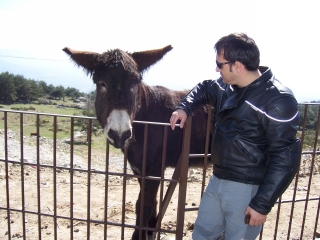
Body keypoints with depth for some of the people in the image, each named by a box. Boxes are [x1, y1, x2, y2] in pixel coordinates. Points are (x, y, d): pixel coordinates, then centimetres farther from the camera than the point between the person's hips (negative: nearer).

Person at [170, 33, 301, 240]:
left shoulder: (278, 100, -20)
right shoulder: (227, 87, 4)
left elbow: (285, 159, -21)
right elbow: (204, 89, 25)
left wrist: (262, 204, -21)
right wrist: (185, 107, 5)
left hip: (247, 189, -8)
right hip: (217, 181, 8)